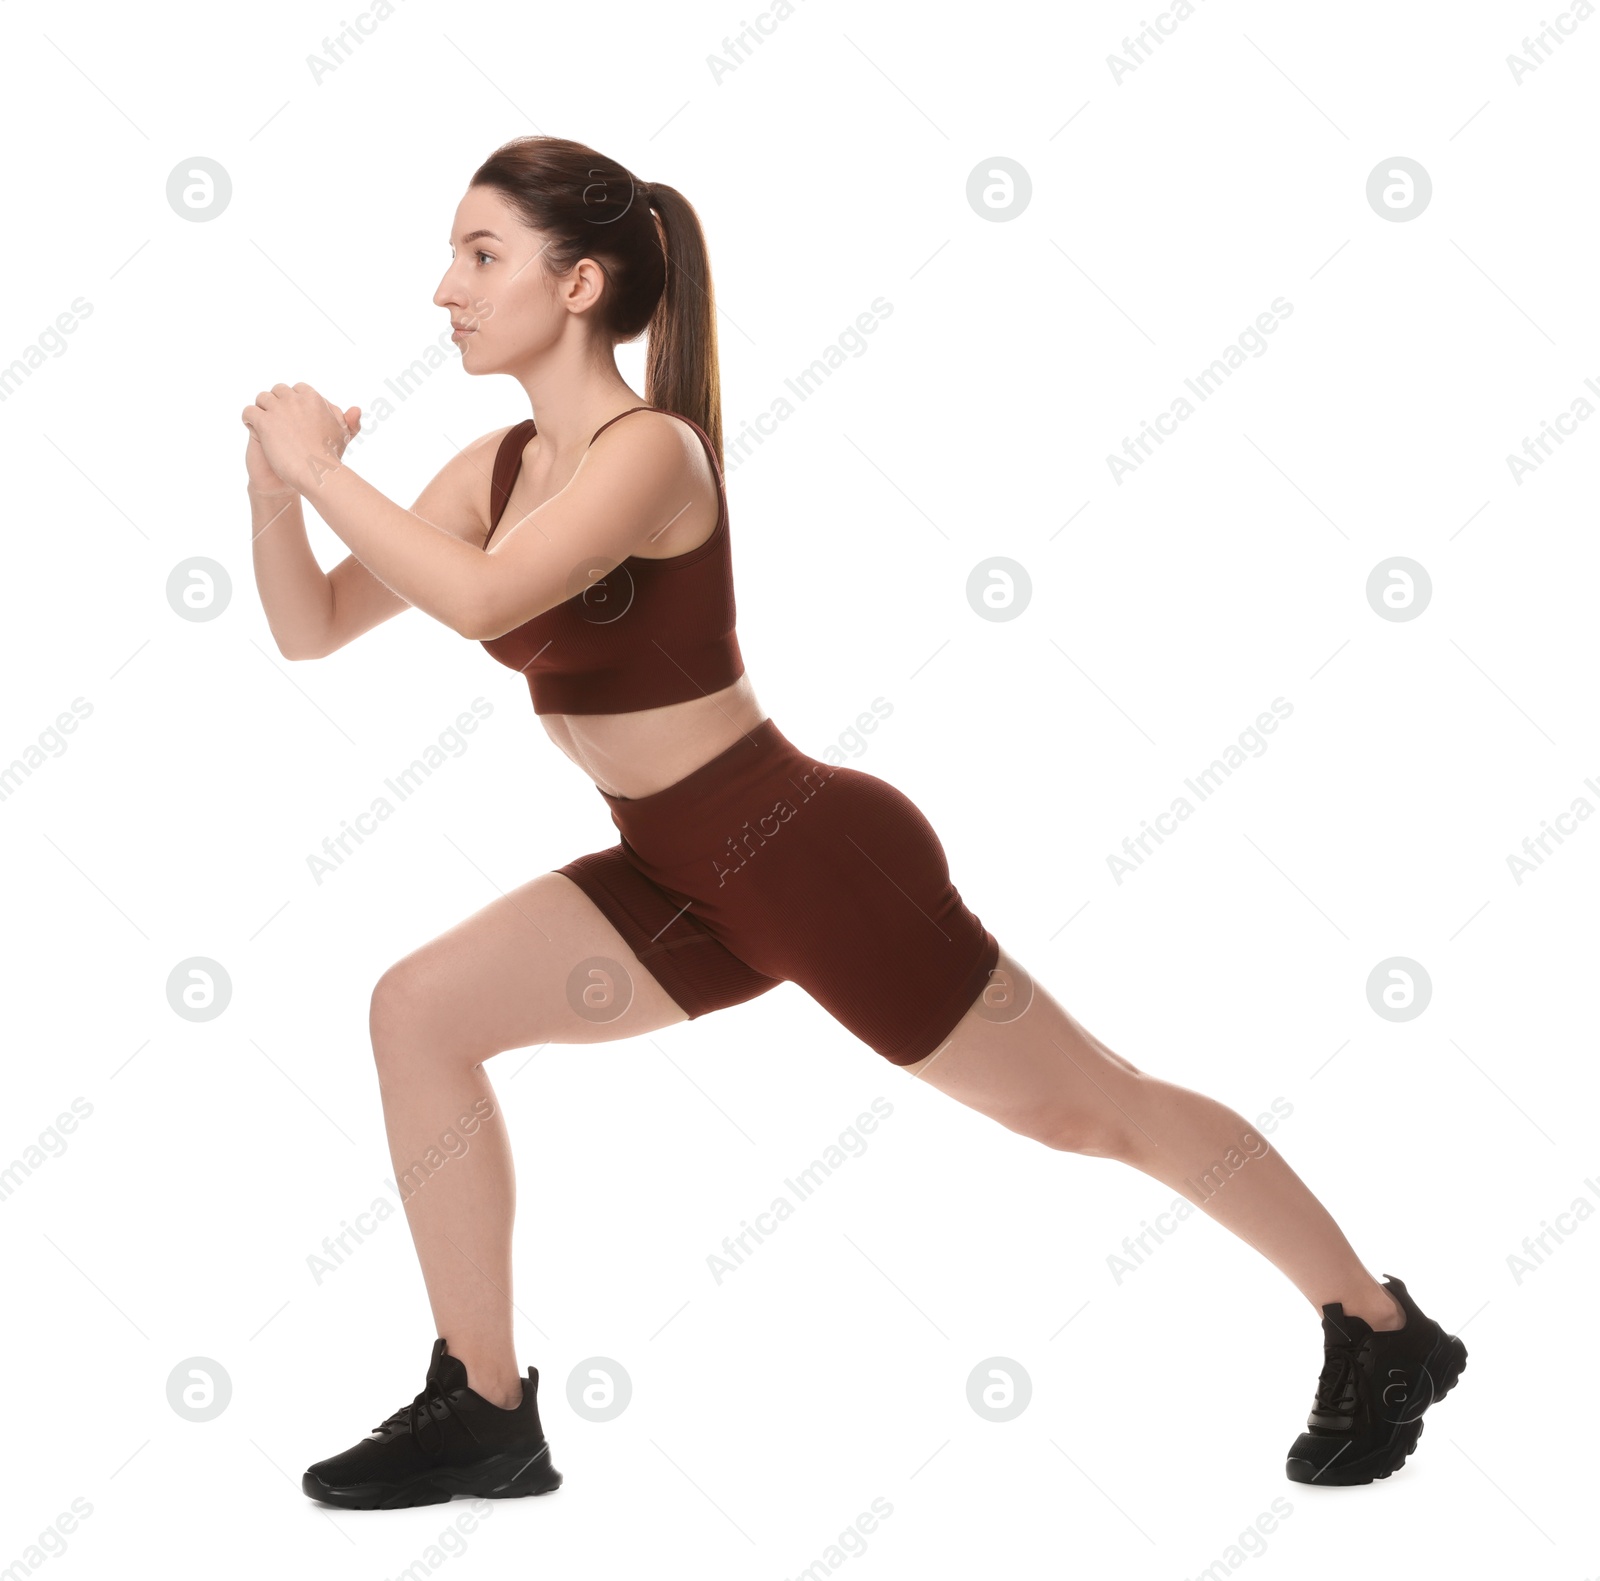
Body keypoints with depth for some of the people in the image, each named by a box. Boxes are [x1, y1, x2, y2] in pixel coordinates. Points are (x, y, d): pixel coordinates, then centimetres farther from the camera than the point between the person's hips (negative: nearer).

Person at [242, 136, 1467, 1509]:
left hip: (810, 854, -8)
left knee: (1089, 1106, 4)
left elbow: (478, 598, -37)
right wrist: (277, 484, -9)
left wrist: (321, 466, -25)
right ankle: (485, 1410, 5)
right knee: (422, 1010, -4)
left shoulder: (650, 452, -21)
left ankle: (1384, 1333, 25)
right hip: (690, 872, 8)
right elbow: (312, 628, 7)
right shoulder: (498, 468, 5)